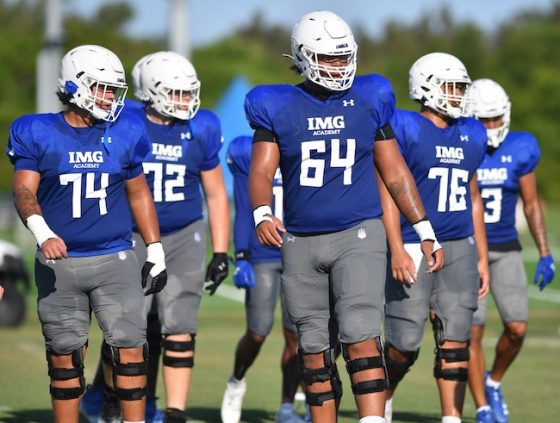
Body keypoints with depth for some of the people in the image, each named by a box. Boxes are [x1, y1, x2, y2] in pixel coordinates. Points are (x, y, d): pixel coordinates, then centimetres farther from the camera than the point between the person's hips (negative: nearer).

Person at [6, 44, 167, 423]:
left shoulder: (123, 133, 5)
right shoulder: (39, 135, -2)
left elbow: (138, 193, 15)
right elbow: (24, 192, -10)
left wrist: (156, 251, 13)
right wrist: (43, 234, -28)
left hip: (115, 260, 1)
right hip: (59, 263, -1)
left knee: (130, 349, -7)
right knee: (64, 357, 6)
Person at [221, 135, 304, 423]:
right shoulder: (248, 153, 0)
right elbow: (243, 212, 0)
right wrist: (241, 258, -6)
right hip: (262, 257, -2)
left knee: (296, 334, -3)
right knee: (258, 333, 0)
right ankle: (236, 382, 30)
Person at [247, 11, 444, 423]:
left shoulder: (369, 101, 3)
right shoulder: (278, 108, 2)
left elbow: (395, 173, 9)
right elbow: (262, 172, -5)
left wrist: (426, 233, 8)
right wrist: (262, 214, -26)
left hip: (358, 235, -2)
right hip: (300, 242, 2)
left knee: (361, 338, -16)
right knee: (314, 352, 8)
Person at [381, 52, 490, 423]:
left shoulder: (470, 135, 12)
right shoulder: (403, 128, -7)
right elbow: (388, 193, -10)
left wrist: (482, 257, 15)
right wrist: (397, 251, -18)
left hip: (459, 249, 5)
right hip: (413, 250, -5)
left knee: (455, 342, -1)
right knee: (405, 344, -2)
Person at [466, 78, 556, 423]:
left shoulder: (519, 150, -1)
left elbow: (532, 204, 7)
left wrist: (545, 254, 3)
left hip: (506, 249, 2)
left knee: (517, 328, -6)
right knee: (473, 330, -8)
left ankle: (494, 382, 22)